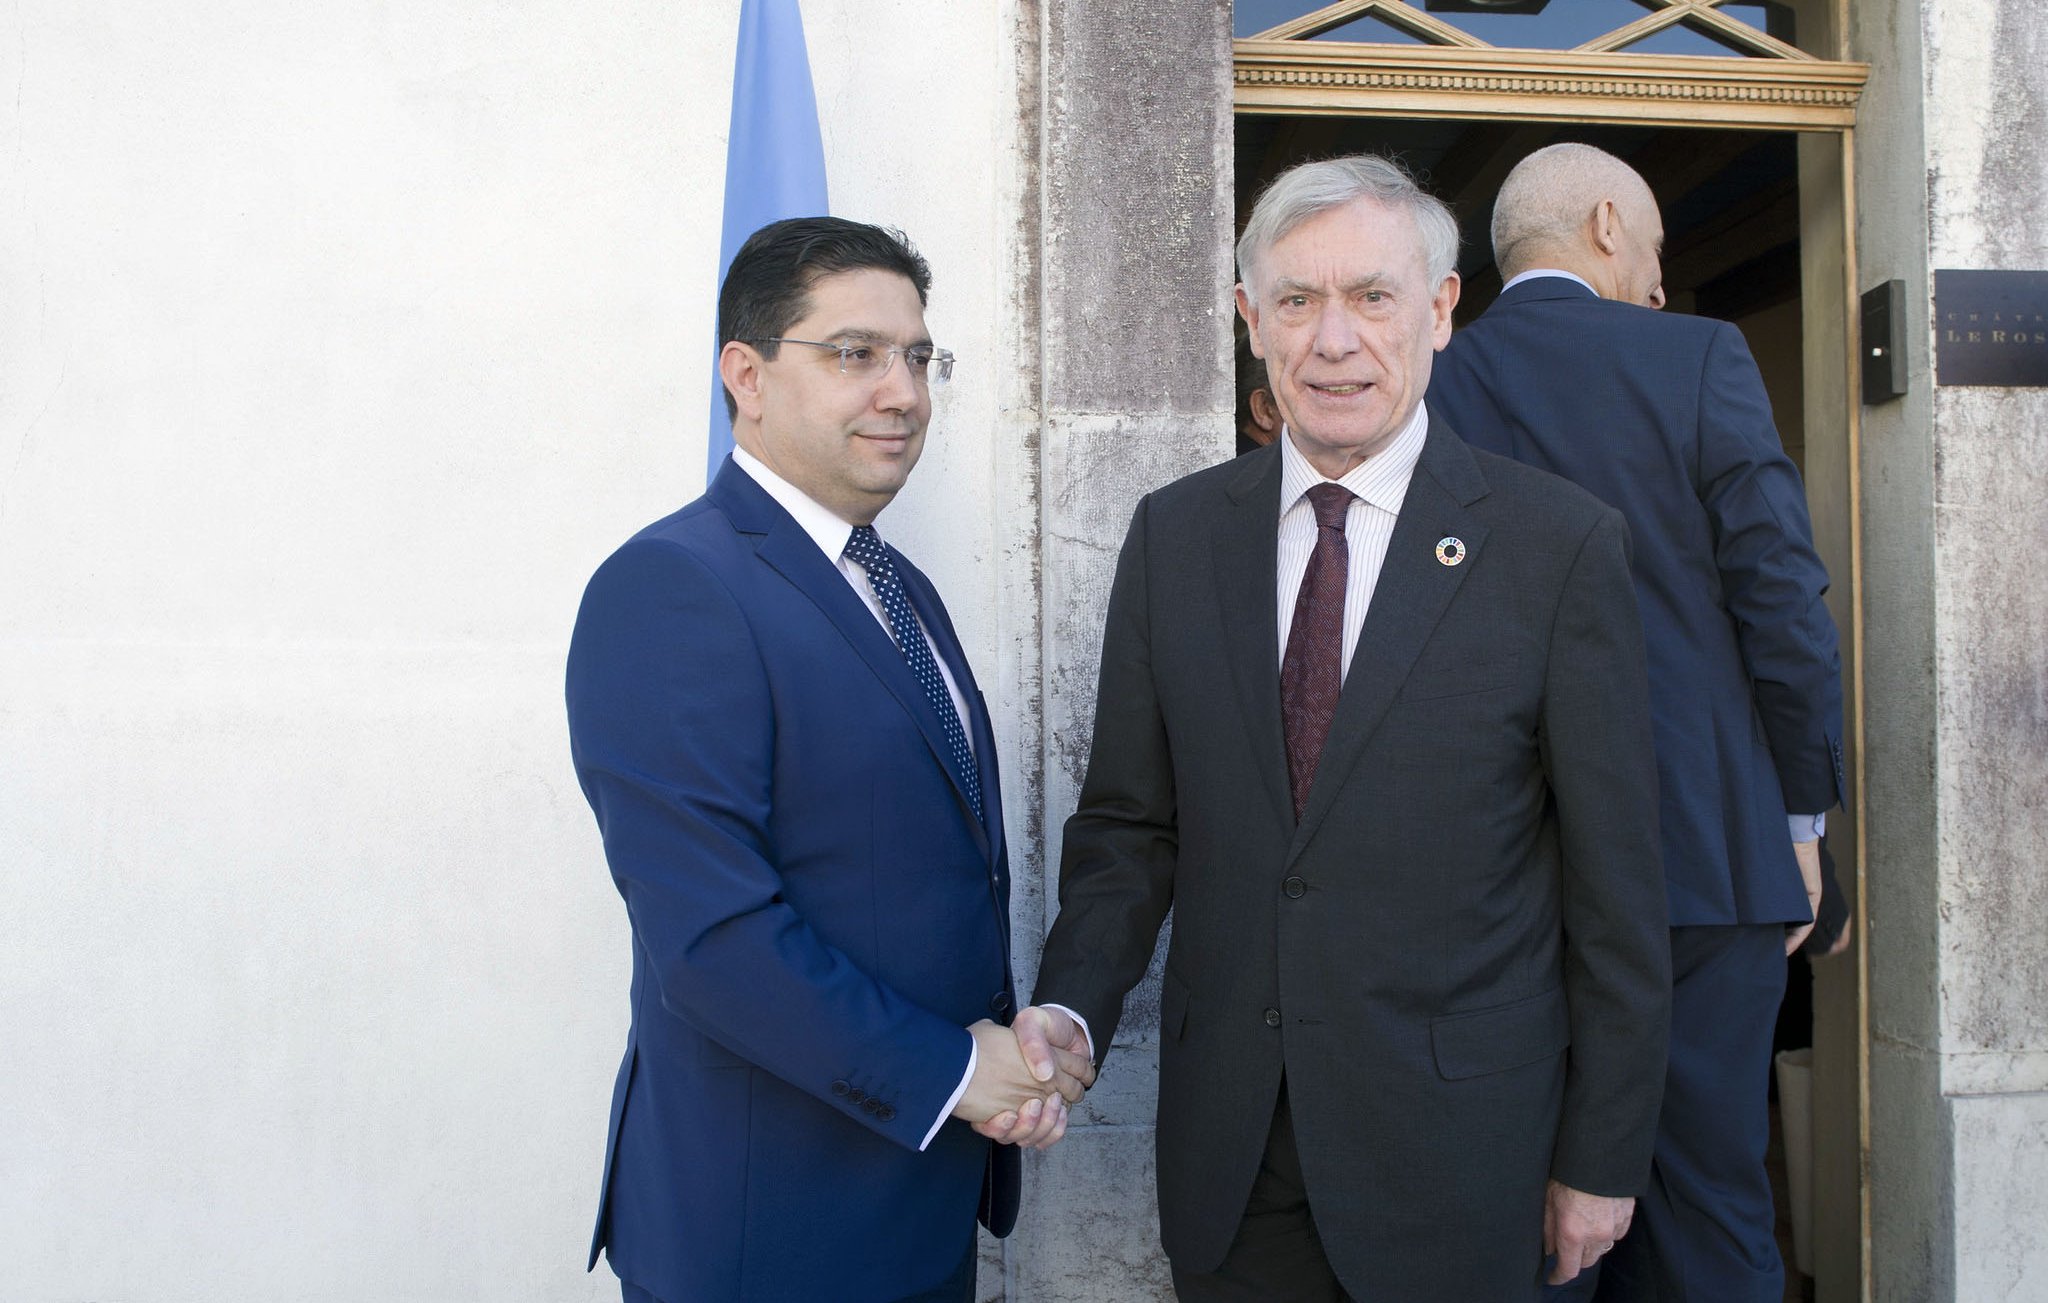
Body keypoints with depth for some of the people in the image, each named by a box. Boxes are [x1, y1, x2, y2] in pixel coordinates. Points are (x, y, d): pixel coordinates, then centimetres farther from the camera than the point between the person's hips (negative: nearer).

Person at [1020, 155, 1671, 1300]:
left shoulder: (1563, 545, -8)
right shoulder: (1174, 534, 2)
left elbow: (1617, 882, -5)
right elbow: (1129, 822, 4)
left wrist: (1603, 1160, -2)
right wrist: (1073, 1015, -12)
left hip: (1451, 1151, -2)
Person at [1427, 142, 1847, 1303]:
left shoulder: (1428, 390, 2)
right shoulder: (1700, 359, -4)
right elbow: (1786, 604, -6)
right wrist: (1803, 816, 5)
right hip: (1709, 856, -2)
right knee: (1709, 1192, 7)